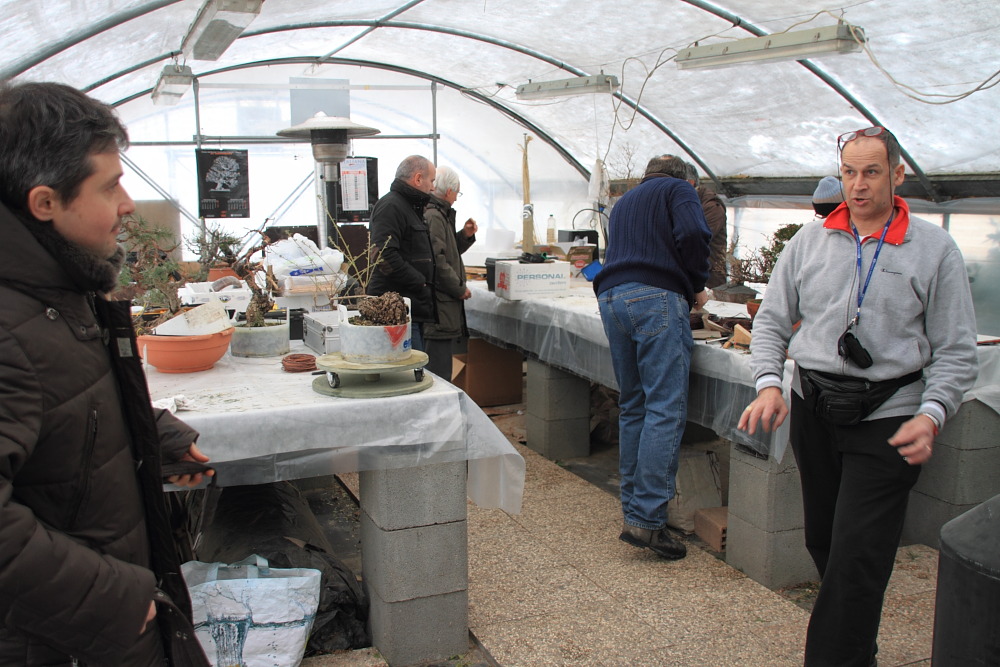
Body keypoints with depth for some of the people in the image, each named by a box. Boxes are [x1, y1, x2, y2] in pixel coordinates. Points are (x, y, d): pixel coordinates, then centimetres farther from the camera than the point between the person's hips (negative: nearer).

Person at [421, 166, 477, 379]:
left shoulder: (440, 215, 18)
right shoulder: (433, 217, -16)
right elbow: (437, 261, -22)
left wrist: (465, 236, 12)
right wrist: (460, 289, -13)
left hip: (445, 303, 11)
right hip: (439, 307, -11)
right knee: (439, 370, -6)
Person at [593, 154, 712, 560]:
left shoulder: (624, 202, 32)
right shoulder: (678, 190, 11)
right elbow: (693, 234, -9)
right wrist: (697, 286, 5)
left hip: (611, 298, 7)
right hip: (657, 298, -7)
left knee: (633, 406, 13)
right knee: (666, 409, -10)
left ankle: (632, 506, 15)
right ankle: (646, 520, -15)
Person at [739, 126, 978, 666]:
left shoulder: (934, 248, -1)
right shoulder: (810, 240, 7)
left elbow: (955, 351, -1)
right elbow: (772, 319, 9)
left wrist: (931, 415, -16)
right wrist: (769, 384, -7)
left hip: (885, 419, -3)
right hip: (813, 410, 4)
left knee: (856, 558, -6)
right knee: (822, 542, 14)